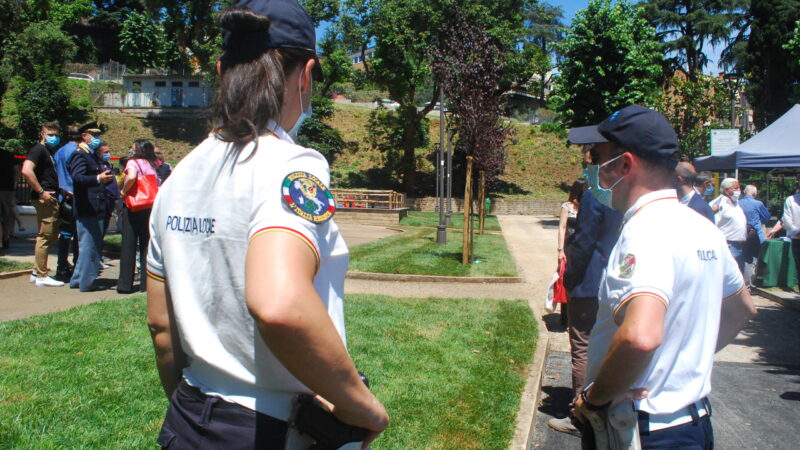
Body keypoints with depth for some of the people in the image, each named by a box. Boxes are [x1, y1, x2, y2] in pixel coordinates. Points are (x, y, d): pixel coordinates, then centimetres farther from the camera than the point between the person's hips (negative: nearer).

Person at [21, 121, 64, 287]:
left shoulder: (48, 151, 21)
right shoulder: (38, 149, -8)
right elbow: (26, 170, -24)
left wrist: (59, 190, 17)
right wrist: (41, 192, -22)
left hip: (51, 198, 10)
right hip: (45, 199, -10)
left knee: (52, 235, 15)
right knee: (45, 236, -6)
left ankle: (37, 272, 23)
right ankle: (42, 276, 0)